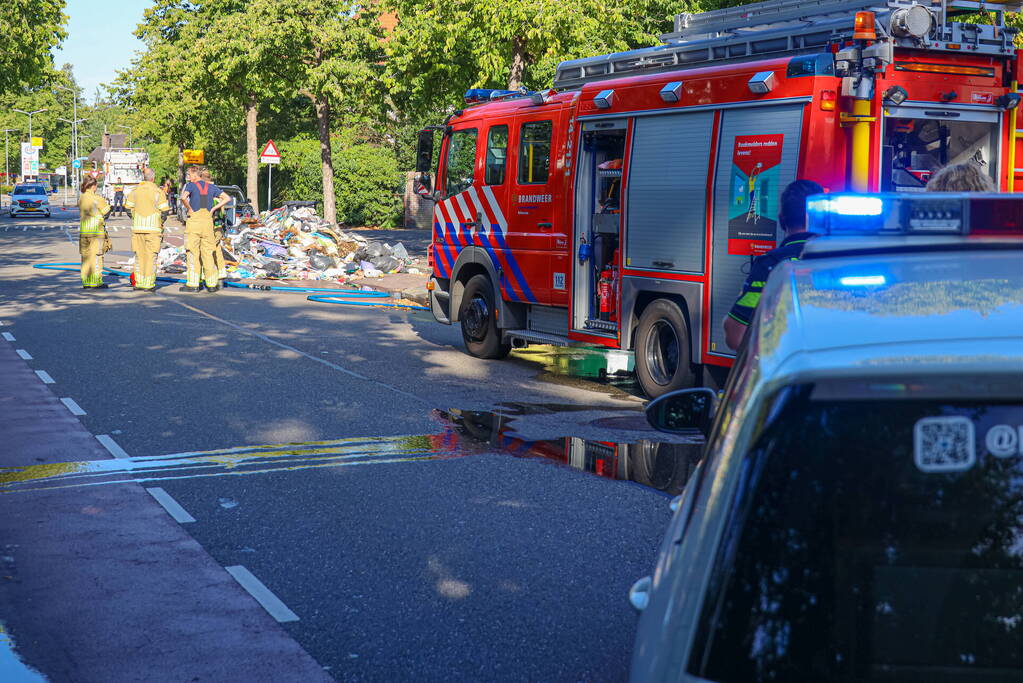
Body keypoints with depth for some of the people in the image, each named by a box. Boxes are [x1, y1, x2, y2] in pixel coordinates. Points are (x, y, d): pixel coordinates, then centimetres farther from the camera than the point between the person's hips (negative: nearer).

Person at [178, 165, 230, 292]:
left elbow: (183, 197, -24)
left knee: (192, 253, -1)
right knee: (208, 253, 8)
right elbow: (227, 198, 11)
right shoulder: (211, 187, 11)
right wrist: (213, 209, 6)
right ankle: (212, 284, 7)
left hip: (194, 220, -4)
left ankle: (193, 284, -3)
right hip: (208, 221, 4)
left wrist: (189, 209, -9)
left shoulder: (190, 185, -5)